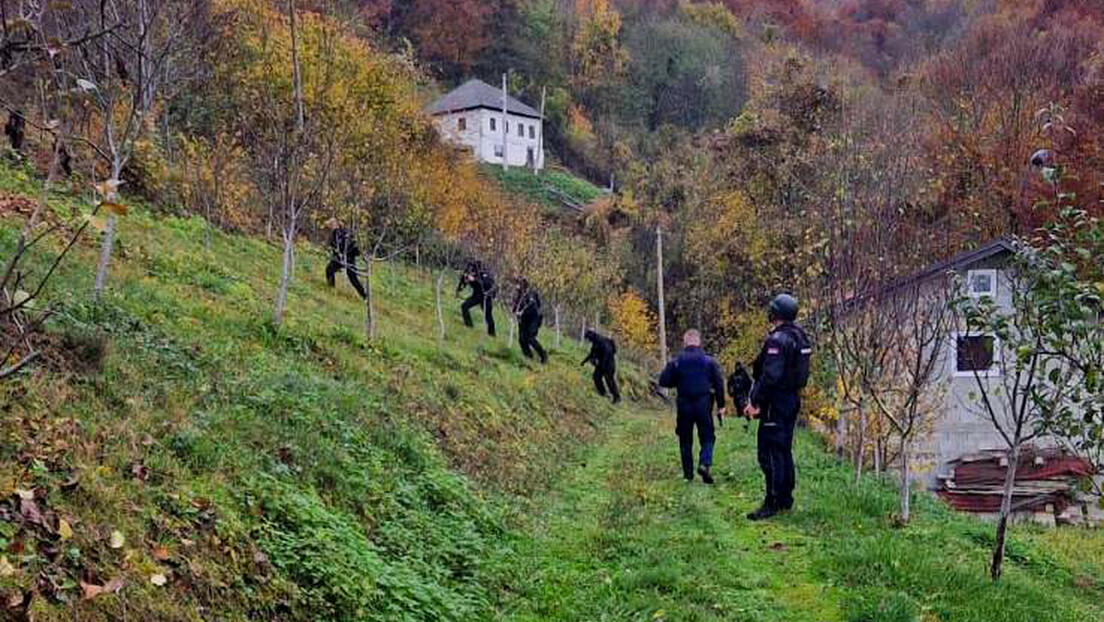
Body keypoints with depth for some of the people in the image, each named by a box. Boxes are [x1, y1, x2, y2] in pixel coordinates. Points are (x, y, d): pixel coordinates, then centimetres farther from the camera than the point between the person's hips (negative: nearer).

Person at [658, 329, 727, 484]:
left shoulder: (676, 361, -2)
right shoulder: (709, 360, -1)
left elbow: (663, 381, -1)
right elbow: (719, 383, 0)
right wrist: (721, 405, 7)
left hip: (684, 405, 0)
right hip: (704, 404, 0)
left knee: (685, 440, 11)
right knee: (707, 437, 8)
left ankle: (688, 474, 11)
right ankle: (704, 463, -16)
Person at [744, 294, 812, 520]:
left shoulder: (777, 339, -18)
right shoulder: (799, 336, 12)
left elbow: (770, 376, -25)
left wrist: (754, 402, -18)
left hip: (776, 402, -10)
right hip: (793, 399, 10)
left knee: (770, 453, -7)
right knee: (784, 451, 16)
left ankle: (772, 503, -6)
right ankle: (786, 499, 22)